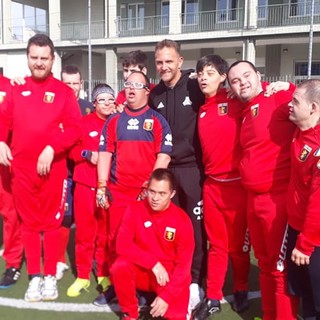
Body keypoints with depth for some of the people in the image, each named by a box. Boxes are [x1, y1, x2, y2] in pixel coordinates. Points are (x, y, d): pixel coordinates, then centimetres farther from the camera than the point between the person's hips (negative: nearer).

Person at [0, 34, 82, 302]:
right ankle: (35, 277, 22)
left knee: (51, 222, 7)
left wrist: (52, 148, -19)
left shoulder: (63, 91, 0)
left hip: (54, 168, -3)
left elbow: (75, 128, -8)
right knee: (29, 222, 10)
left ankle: (50, 276, 20)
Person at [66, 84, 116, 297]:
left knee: (106, 232, 9)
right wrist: (88, 154, -13)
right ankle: (83, 276, 18)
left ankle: (104, 274, 23)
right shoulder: (84, 123, 2)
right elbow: (70, 148, 1)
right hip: (85, 185, -1)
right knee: (84, 231, 5)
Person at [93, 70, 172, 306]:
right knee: (116, 239, 8)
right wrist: (102, 187, 1)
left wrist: (151, 187, -11)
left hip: (147, 192, -2)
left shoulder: (157, 120, 3)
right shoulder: (114, 121, 12)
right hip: (117, 191, 3)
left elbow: (163, 156, -4)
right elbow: (105, 153, 9)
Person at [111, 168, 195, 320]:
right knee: (120, 267, -29)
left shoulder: (182, 220, -14)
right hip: (141, 270, 1)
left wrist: (166, 296, -21)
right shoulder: (135, 209, -10)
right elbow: (122, 245, -17)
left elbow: (184, 264, -12)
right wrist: (153, 262, -24)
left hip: (169, 274, -1)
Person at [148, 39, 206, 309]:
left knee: (196, 225, 3)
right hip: (164, 169, 4)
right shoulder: (155, 95, 8)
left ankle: (195, 282, 16)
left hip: (192, 168, -4)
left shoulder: (196, 89, -5)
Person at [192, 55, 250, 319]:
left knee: (238, 243, 11)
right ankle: (213, 297, 24)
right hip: (212, 184, 4)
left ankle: (241, 291, 33)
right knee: (216, 243, 13)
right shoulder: (201, 111, 8)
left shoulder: (236, 102, -7)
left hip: (237, 183, -4)